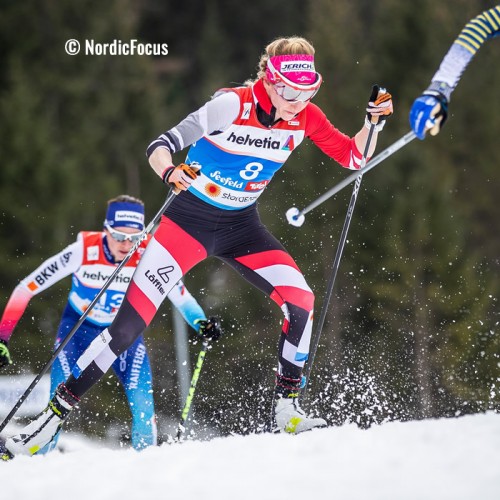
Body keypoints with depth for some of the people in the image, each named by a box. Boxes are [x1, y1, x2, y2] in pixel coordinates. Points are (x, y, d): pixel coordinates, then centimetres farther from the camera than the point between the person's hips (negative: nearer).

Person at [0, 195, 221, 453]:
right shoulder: (83, 251, -28)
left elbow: (182, 296, -10)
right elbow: (26, 288, -21)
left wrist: (201, 322, -31)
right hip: (78, 327, -1)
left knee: (142, 401, -19)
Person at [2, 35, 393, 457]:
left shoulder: (305, 118, -8)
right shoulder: (232, 105, -22)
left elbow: (354, 158, 2)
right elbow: (160, 147, -20)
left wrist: (374, 122, -16)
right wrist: (171, 173, -42)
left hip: (242, 226, 4)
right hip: (191, 219, -4)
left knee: (300, 298, -17)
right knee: (130, 323, -12)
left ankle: (287, 407, -1)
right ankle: (58, 411, -5)